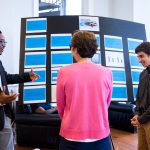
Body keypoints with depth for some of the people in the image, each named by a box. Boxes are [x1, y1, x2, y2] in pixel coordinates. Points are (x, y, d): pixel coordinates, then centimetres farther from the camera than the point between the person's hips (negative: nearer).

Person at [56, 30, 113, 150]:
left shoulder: (64, 72, -10)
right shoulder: (107, 72, -6)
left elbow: (60, 108, 2)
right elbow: (106, 105, 8)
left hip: (72, 138, -1)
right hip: (101, 137, 2)